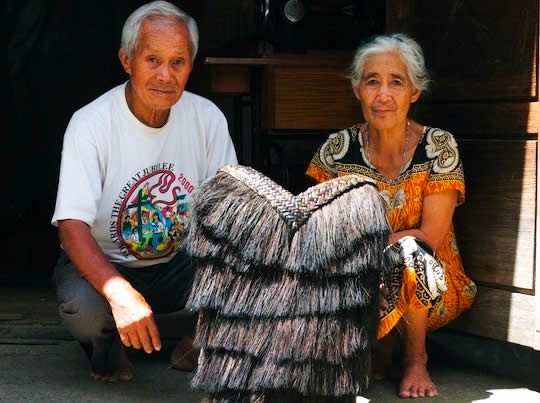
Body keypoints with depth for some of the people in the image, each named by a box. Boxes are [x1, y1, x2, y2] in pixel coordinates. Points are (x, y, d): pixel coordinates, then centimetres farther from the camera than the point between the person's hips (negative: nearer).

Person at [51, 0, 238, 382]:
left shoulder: (207, 118, -8)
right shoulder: (90, 124, -19)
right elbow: (72, 226, -26)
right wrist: (121, 293, -44)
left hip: (179, 265, 3)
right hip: (101, 265, -3)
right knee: (83, 310, -36)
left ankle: (197, 341, 8)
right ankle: (107, 344, 4)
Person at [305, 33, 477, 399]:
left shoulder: (439, 147, -13)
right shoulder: (338, 149, -5)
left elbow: (430, 237, -17)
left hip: (427, 284, -2)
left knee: (408, 251, -35)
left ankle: (416, 358, -7)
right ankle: (384, 341, 4)